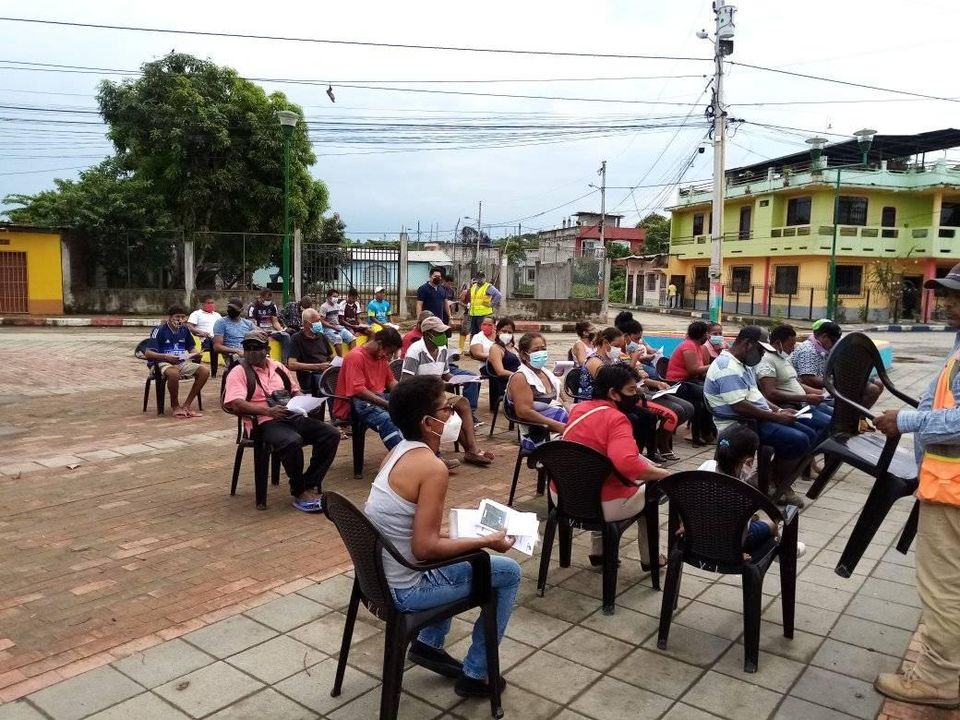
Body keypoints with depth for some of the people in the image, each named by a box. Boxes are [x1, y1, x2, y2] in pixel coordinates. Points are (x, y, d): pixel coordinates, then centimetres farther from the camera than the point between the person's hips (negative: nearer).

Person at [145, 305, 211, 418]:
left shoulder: (184, 330, 7)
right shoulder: (160, 330, -10)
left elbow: (192, 348, 18)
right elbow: (148, 353, -13)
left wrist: (196, 353, -7)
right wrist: (166, 357, -29)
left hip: (182, 363, 6)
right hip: (163, 363, -6)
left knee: (205, 370, -18)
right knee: (173, 373, -41)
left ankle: (186, 405, -10)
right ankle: (175, 406, -15)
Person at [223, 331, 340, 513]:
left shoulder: (277, 367, 21)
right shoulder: (239, 372, 2)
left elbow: (295, 390, 28)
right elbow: (235, 404, -12)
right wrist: (267, 411, -23)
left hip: (292, 416, 6)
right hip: (265, 422, -6)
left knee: (331, 434, -14)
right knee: (292, 442, -37)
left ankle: (310, 486, -8)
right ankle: (299, 493, -15)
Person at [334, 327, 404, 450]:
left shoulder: (382, 357, 10)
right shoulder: (355, 357, -15)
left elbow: (391, 381, 21)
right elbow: (358, 390, -23)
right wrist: (388, 404, -26)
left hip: (379, 398, 9)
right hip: (357, 403, -9)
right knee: (385, 419, -36)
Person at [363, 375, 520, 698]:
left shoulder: (399, 452, 3)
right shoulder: (432, 467, -24)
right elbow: (424, 548, -25)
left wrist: (471, 538, 10)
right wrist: (486, 541, -15)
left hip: (380, 576, 9)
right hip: (402, 589, -8)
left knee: (460, 557, 29)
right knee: (509, 572, 4)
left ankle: (428, 643, 29)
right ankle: (474, 674, 16)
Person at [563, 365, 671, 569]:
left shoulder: (579, 408, 5)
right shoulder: (616, 419, -19)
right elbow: (627, 464, -36)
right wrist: (662, 474, -20)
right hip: (602, 504, -7)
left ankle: (598, 552, 37)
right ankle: (648, 558, 33)